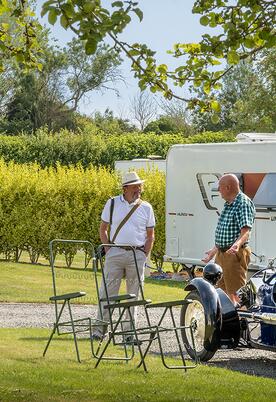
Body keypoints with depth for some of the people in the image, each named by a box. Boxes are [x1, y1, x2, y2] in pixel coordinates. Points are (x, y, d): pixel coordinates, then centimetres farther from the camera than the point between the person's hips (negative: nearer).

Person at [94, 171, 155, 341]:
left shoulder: (146, 208, 6)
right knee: (107, 291, -2)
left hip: (137, 254, 1)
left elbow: (150, 236, 10)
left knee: (133, 294, 4)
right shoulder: (112, 203, 5)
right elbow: (103, 229, 10)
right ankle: (101, 328, 5)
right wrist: (107, 249, 0)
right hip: (116, 251, -1)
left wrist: (144, 255, 0)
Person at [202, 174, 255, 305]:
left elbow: (246, 231, -25)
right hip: (221, 254, 10)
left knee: (236, 294, -11)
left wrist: (237, 244, -44)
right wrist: (214, 250, 33)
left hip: (235, 255, -10)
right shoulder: (228, 204, 18)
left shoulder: (244, 203, -13)